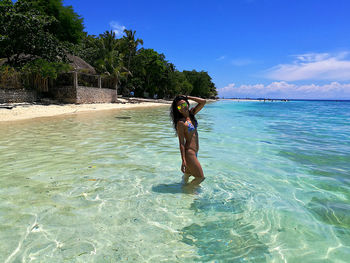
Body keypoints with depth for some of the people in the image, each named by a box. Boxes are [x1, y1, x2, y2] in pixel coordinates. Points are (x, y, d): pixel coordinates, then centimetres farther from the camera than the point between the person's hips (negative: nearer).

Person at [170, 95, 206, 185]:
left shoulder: (191, 114, 7)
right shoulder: (181, 122, -14)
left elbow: (203, 102, 4)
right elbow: (181, 143, -16)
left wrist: (187, 97, 1)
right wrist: (183, 160, -19)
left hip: (194, 151, 7)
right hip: (189, 152, -7)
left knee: (187, 174, 20)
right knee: (200, 177, 0)